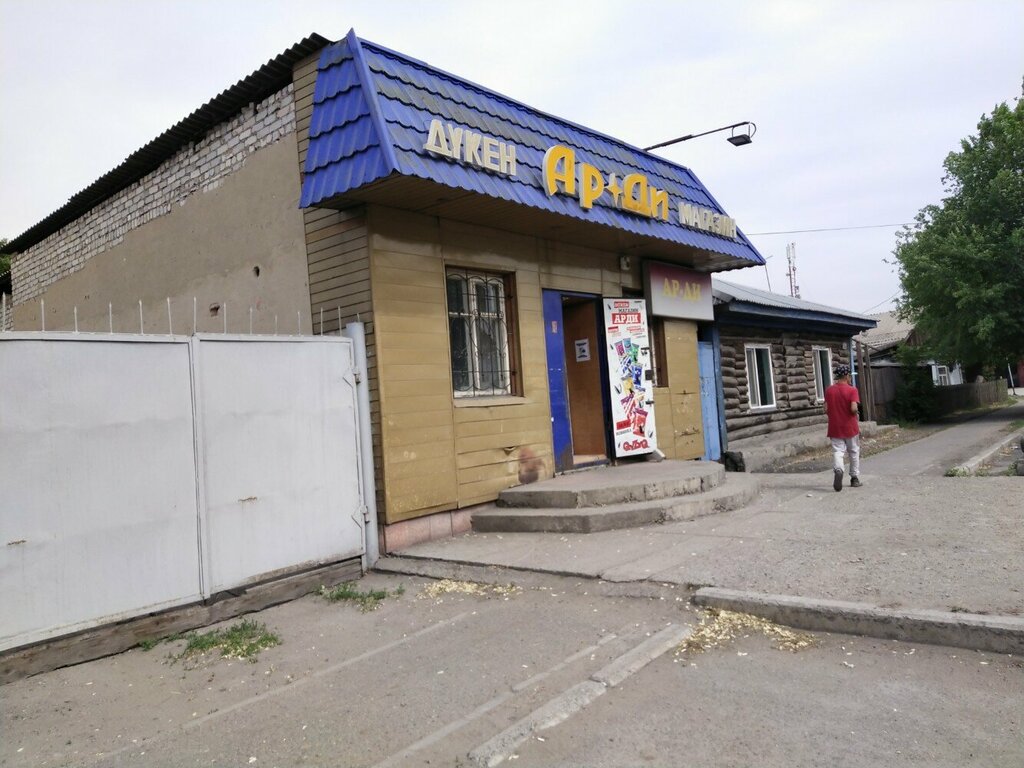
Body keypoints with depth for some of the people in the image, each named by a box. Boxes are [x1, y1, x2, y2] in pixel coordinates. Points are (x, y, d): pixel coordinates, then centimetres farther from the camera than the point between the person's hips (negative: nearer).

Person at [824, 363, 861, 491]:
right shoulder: (852, 390, -11)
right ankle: (855, 478, 22)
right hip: (850, 427, -2)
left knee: (837, 451, -1)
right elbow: (853, 408, -20)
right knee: (854, 452, 15)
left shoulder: (829, 390, 1)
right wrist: (856, 414, 1)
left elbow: (826, 409, 2)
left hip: (835, 428, 2)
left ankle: (838, 469, -31)